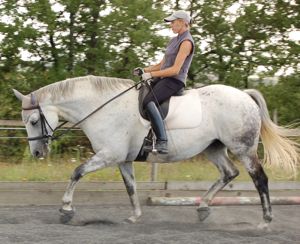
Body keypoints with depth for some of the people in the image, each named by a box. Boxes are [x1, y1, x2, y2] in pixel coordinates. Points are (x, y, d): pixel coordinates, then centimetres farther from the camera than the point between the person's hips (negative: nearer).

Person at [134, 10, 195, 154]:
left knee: (148, 102, -31)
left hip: (175, 81, -10)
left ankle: (162, 141, -35)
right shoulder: (174, 40, 20)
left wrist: (151, 75, -18)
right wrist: (144, 70, 8)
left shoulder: (186, 42, -10)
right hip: (162, 78, 10)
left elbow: (175, 69, -18)